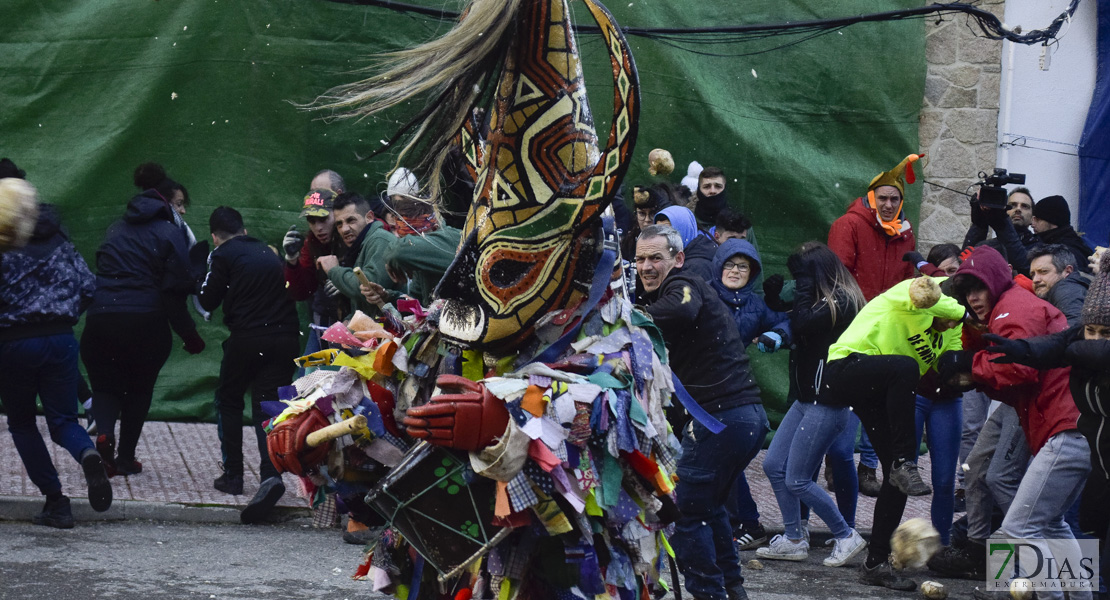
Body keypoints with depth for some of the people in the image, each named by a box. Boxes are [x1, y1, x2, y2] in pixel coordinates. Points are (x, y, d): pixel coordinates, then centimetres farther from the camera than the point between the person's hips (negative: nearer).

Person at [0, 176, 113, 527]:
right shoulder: (60, 242, 7)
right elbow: (88, 286, 6)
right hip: (60, 340, 3)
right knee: (63, 419, 11)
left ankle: (55, 500, 3)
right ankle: (87, 455, -25)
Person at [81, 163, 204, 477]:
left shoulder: (116, 229, 13)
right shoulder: (169, 233, -4)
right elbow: (176, 289, -8)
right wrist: (189, 335, -2)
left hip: (101, 318, 3)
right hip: (146, 323, -3)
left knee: (105, 383, 15)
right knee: (139, 389, 16)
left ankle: (104, 432, -15)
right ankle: (125, 458, 18)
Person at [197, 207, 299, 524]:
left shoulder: (223, 255, 2)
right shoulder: (270, 253, 20)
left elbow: (208, 301, 4)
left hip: (247, 338, -4)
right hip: (286, 337, 4)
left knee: (228, 401, 17)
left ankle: (233, 476, 14)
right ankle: (271, 473, -22)